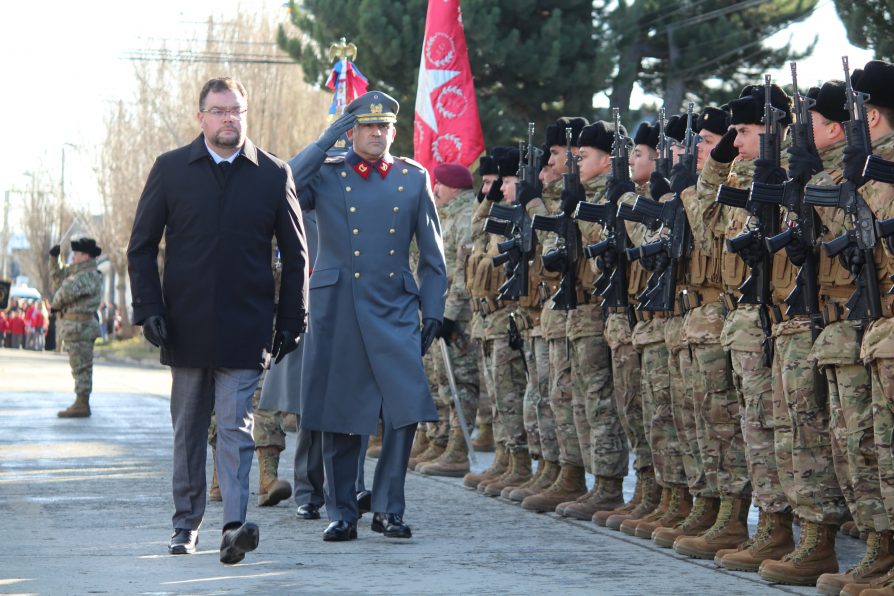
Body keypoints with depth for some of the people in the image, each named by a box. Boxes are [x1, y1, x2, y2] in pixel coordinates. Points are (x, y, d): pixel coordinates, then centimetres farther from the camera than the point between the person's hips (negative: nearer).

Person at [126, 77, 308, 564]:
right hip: (186, 326, 2)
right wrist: (149, 310, -4)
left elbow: (295, 254, 8)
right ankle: (186, 525, 20)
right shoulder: (171, 169, 4)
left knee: (236, 426, -10)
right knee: (187, 431, 11)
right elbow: (141, 247, 6)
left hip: (244, 329, -2)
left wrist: (291, 321, 4)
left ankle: (235, 524, -18)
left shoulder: (273, 175, 3)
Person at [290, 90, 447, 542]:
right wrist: (325, 141, -13)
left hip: (395, 311, 1)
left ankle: (388, 508, 3)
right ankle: (342, 512, 14)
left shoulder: (414, 178, 10)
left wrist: (433, 311, 7)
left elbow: (432, 254, 13)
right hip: (336, 311, -1)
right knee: (339, 414, 3)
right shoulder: (325, 174, 6)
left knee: (407, 407, -10)